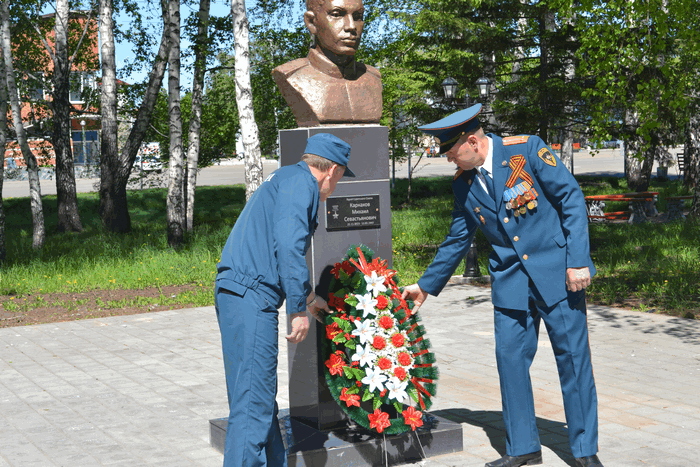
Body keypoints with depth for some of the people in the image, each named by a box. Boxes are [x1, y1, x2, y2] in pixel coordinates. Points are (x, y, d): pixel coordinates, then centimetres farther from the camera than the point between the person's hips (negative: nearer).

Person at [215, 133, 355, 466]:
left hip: (235, 293, 10)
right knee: (253, 398, -9)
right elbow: (289, 246, -19)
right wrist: (299, 308, -17)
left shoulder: (285, 181, 26)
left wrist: (307, 297, 46)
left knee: (261, 395, 18)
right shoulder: (300, 181, -5)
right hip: (250, 299, -10)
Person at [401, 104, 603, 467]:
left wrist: (578, 260, -14)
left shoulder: (526, 150, -11)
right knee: (510, 359, 3)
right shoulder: (463, 183, 4)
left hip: (556, 270, -4)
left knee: (573, 357, 1)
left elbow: (571, 198, -9)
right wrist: (426, 285, 18)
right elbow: (457, 240, 16)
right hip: (509, 280, 5)